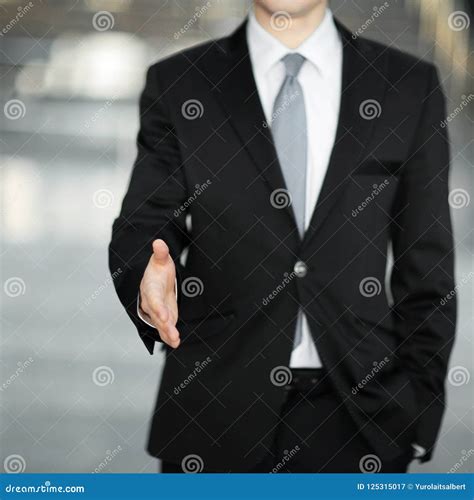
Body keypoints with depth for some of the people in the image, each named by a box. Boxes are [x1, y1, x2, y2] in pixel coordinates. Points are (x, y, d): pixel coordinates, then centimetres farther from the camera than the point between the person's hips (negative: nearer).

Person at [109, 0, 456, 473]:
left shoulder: (410, 87, 4)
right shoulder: (178, 85, 3)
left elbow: (426, 268, 4)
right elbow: (142, 229, 0)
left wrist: (419, 410, 1)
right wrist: (147, 286, -22)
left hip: (355, 411, 0)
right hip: (215, 405, 0)